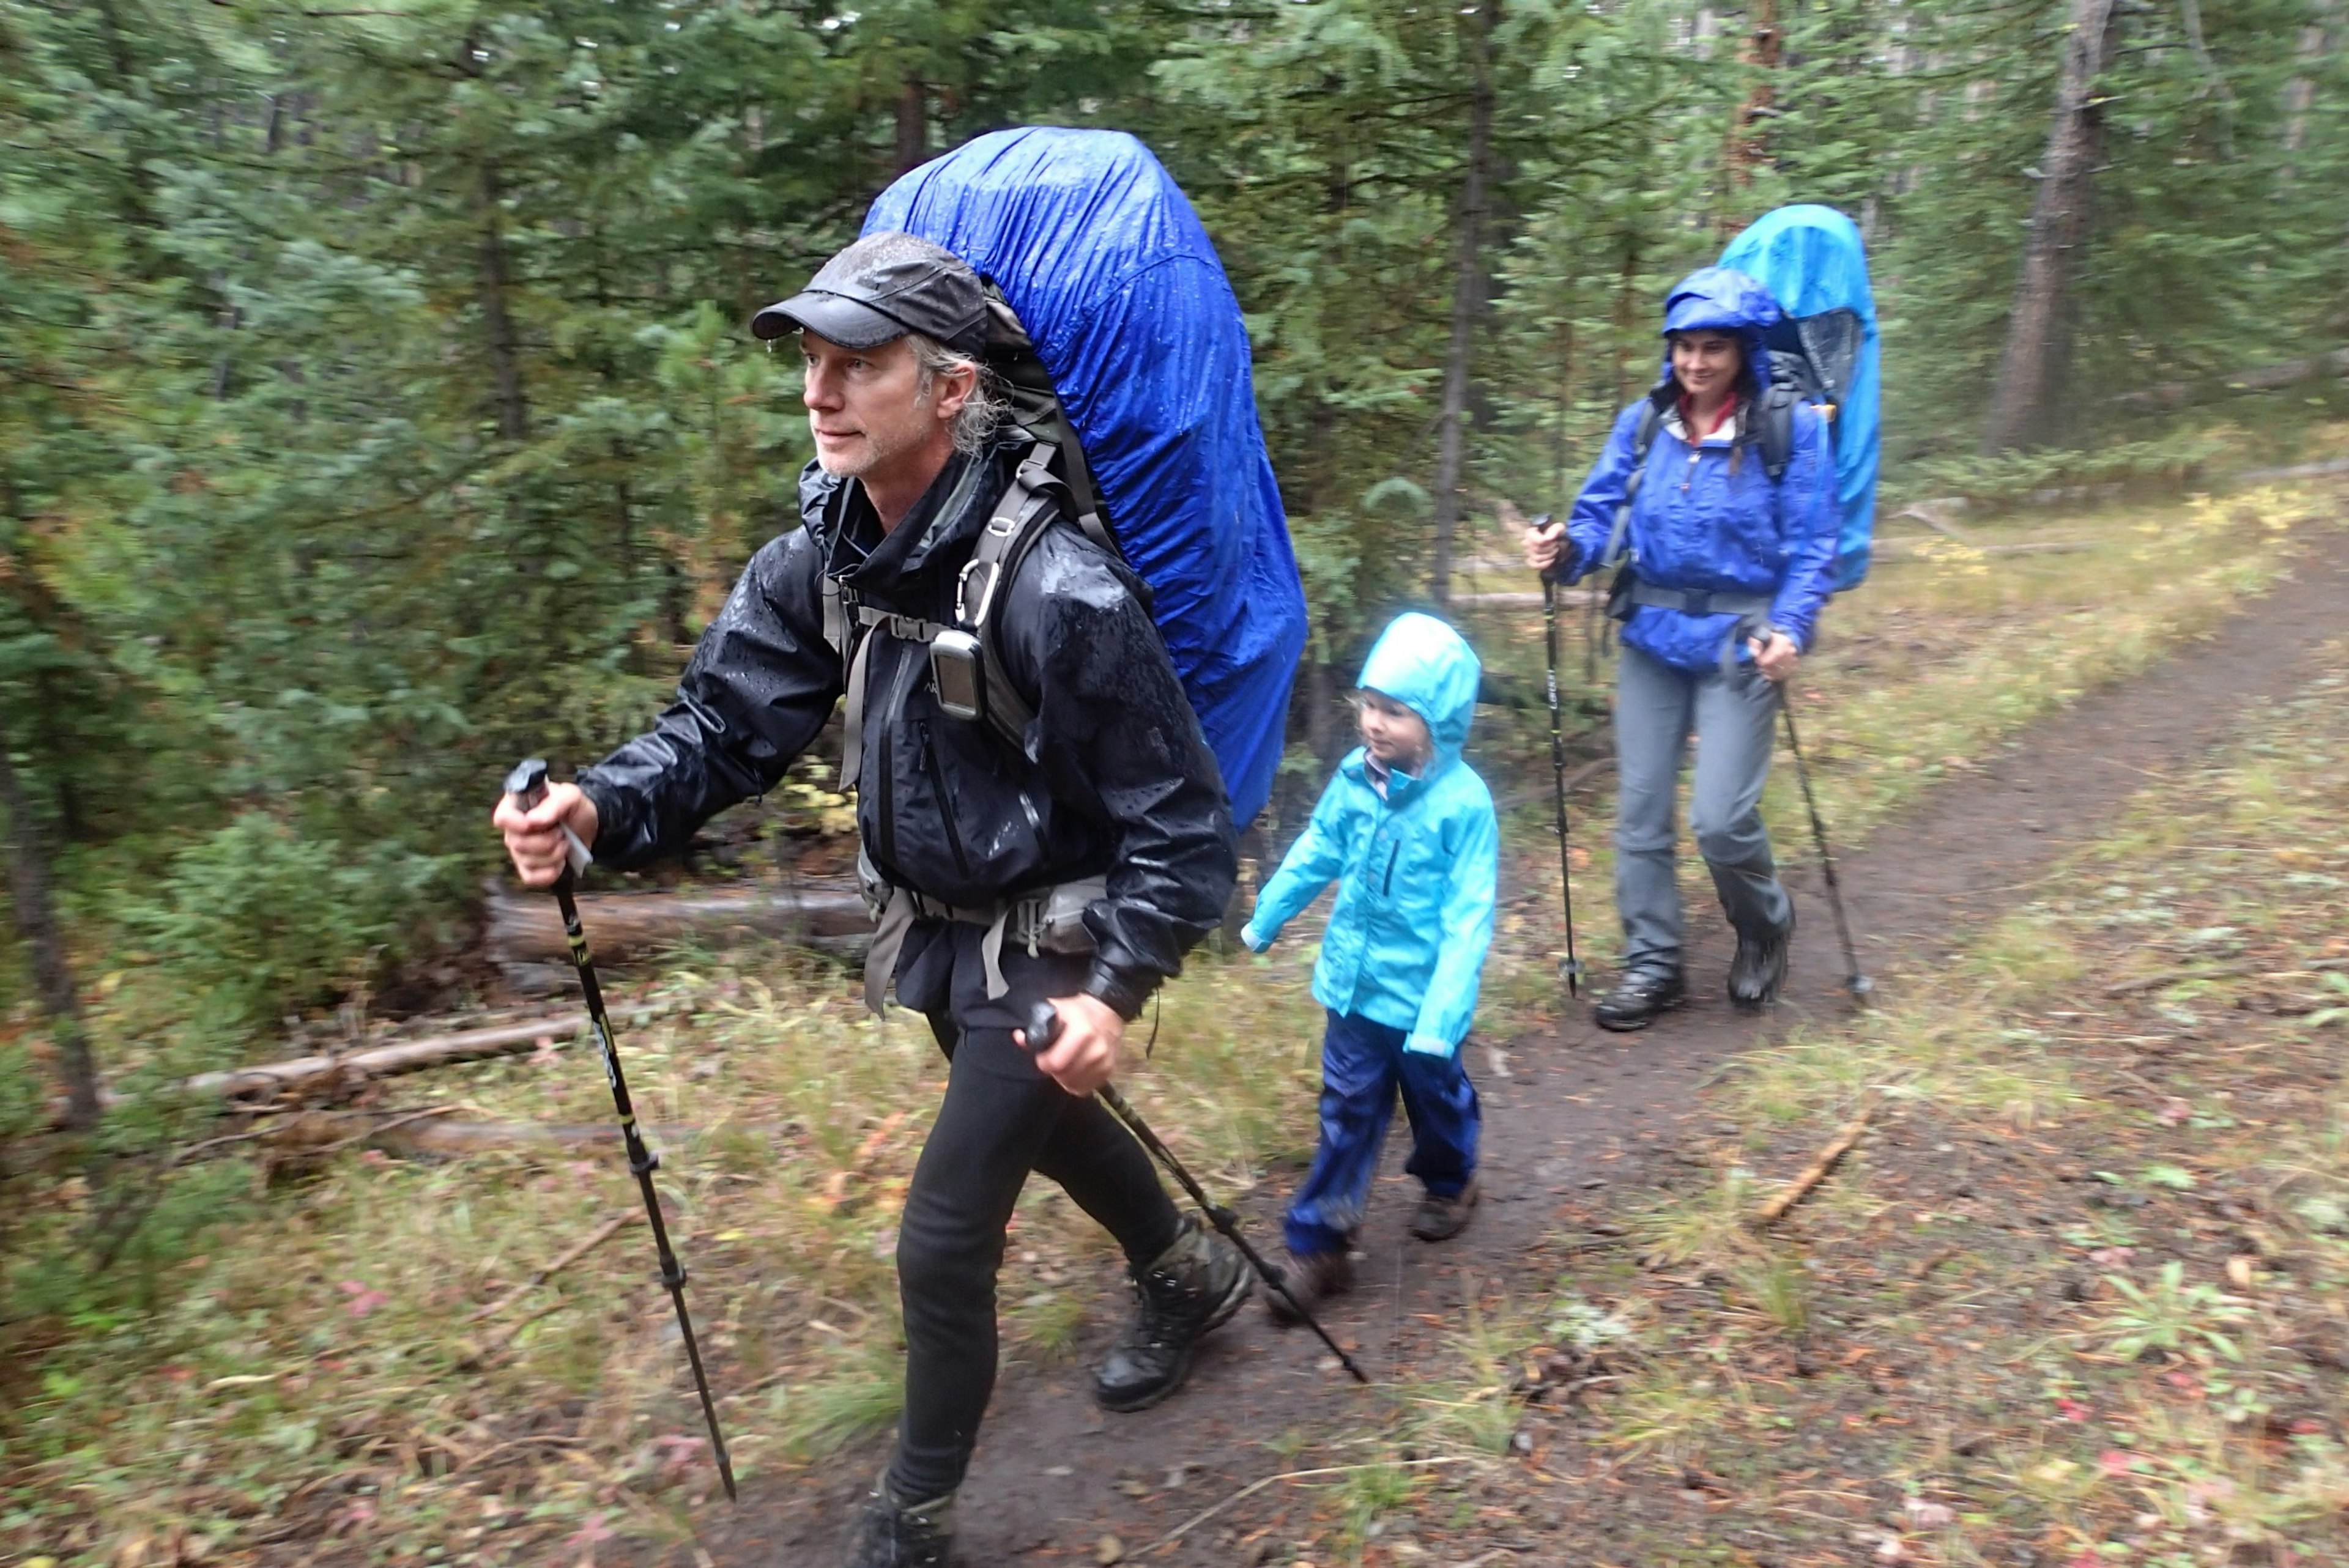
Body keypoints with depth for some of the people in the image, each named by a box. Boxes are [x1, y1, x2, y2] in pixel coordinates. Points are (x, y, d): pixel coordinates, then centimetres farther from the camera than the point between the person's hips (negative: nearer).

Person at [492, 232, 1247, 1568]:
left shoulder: (1060, 590, -30)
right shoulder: (822, 555, -8)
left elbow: (1179, 821, -23)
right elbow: (727, 724, -8)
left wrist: (1116, 989, -31)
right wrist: (603, 809, -26)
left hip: (1045, 946, -7)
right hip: (935, 929, 8)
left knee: (944, 1242, 0)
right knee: (1039, 1123, 28)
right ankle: (1189, 1274, 58)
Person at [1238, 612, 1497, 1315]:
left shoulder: (1464, 803, -23)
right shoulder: (1354, 778, -8)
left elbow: (1468, 920, -23)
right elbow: (1315, 853, 9)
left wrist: (1440, 1018, -27)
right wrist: (1263, 921, 19)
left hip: (1421, 995, -3)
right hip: (1356, 984, 3)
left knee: (1436, 1095, 22)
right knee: (1346, 1112, 10)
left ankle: (1450, 1181, 51)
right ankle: (1318, 1243, 19)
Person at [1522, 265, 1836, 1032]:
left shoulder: (1791, 427, -5)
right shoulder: (1643, 422, 5)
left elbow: (1812, 547, -6)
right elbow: (1602, 514, 3)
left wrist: (1790, 628, -20)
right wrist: (1566, 548, -19)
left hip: (1739, 643, -4)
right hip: (1652, 633, 4)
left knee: (1720, 819, -8)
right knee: (1640, 809, 5)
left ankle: (1765, 928, 24)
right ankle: (1652, 965, 21)